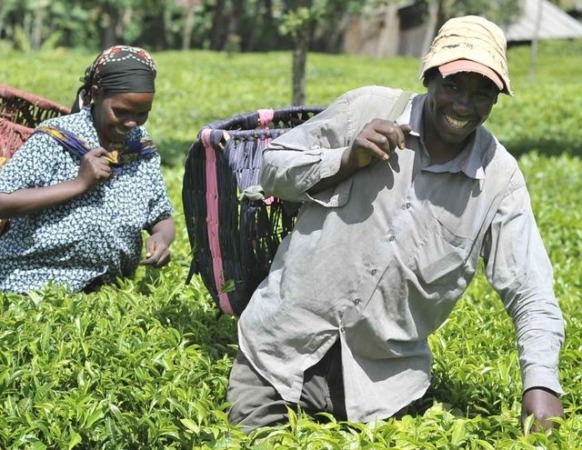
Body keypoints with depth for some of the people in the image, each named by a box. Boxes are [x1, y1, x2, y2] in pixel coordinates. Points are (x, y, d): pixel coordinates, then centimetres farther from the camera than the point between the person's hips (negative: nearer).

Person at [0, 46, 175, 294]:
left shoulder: (143, 150, 5)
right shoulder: (56, 139, -10)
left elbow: (163, 220, 13)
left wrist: (162, 237, -11)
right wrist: (79, 184, -19)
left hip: (102, 295, 5)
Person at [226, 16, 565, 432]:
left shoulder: (500, 179, -3)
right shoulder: (366, 109, -4)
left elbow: (531, 294, -5)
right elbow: (273, 167, 3)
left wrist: (541, 385, -20)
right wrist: (347, 160, -15)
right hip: (284, 342, 0)